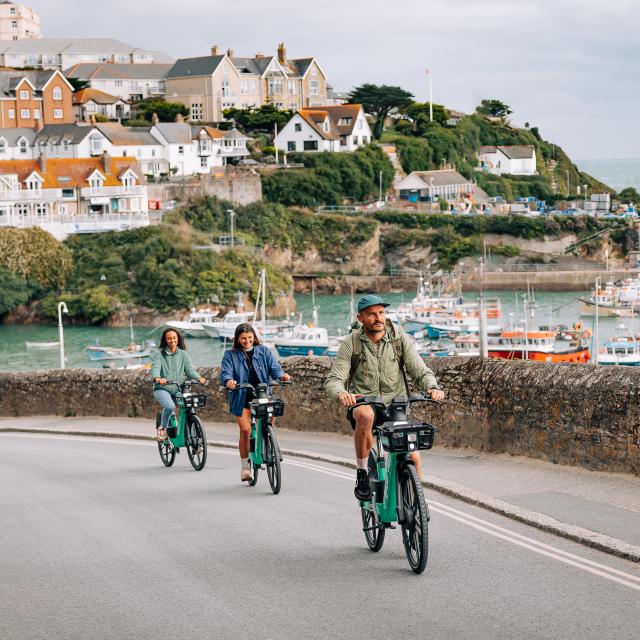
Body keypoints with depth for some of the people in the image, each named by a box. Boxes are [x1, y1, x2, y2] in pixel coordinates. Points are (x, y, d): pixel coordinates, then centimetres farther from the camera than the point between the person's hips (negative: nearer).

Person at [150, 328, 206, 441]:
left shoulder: (183, 354, 10)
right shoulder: (158, 354, 0)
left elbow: (190, 369, -2)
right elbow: (155, 368, -17)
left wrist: (199, 378, -24)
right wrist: (157, 378, -41)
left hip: (178, 389, 3)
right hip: (162, 389, -3)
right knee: (170, 406, -32)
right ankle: (162, 428, -6)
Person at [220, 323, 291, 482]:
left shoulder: (264, 351, 11)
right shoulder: (231, 355, 7)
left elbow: (274, 367, 0)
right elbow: (225, 372, -5)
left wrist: (282, 375, -22)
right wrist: (228, 381, -29)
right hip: (242, 397, -1)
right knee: (245, 430, -10)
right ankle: (245, 466, 2)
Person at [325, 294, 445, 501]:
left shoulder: (400, 338, 1)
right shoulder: (351, 343, -3)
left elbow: (420, 370, -4)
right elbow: (334, 379, -8)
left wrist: (433, 387, -27)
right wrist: (341, 393, -33)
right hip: (363, 403, -2)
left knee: (413, 457, -17)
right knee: (365, 415, -39)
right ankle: (362, 474, -21)